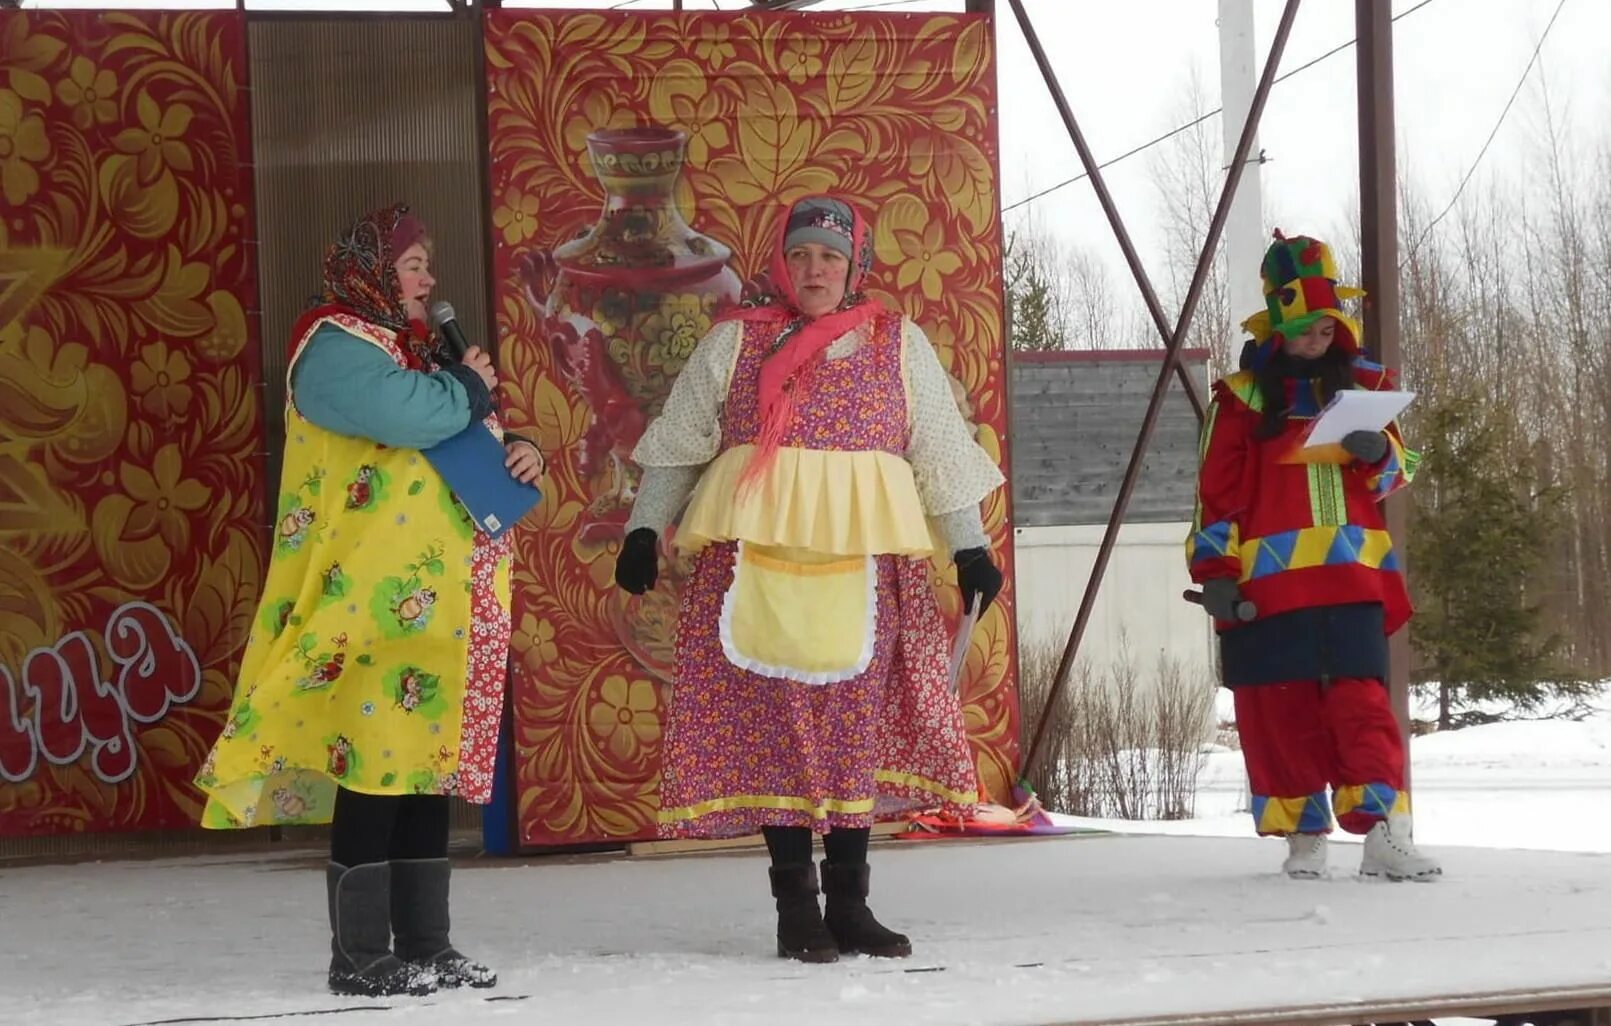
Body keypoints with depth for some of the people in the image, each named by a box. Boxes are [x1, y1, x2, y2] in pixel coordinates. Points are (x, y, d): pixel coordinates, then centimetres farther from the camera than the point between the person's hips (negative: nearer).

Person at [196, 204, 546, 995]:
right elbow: (403, 413, -25)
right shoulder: (336, 346, -7)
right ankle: (359, 956, -5)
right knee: (375, 764, -9)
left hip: (437, 605, 9)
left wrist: (519, 452, 6)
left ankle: (424, 944, 15)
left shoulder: (412, 348, 23)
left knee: (428, 763, 10)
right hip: (374, 603, -9)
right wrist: (469, 389, -6)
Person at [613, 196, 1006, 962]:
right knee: (772, 722, -5)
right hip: (755, 558, -1)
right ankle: (795, 904, -1)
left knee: (860, 722, 0)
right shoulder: (735, 343, 10)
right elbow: (678, 445, 14)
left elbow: (940, 453, 15)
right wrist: (643, 531, 8)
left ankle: (849, 903, 8)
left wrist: (970, 548, 11)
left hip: (864, 563, 1)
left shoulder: (898, 346, 12)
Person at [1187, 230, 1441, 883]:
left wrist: (1378, 454, -8)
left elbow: (1399, 471, 15)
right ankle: (1303, 837, 10)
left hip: (1352, 577, 1)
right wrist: (1215, 571, -2)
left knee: (1362, 703, -9)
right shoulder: (1243, 397, 6)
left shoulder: (1363, 385, 14)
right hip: (1269, 581, -1)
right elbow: (1218, 490, 6)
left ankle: (1384, 835, -14)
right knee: (1283, 710, 0)